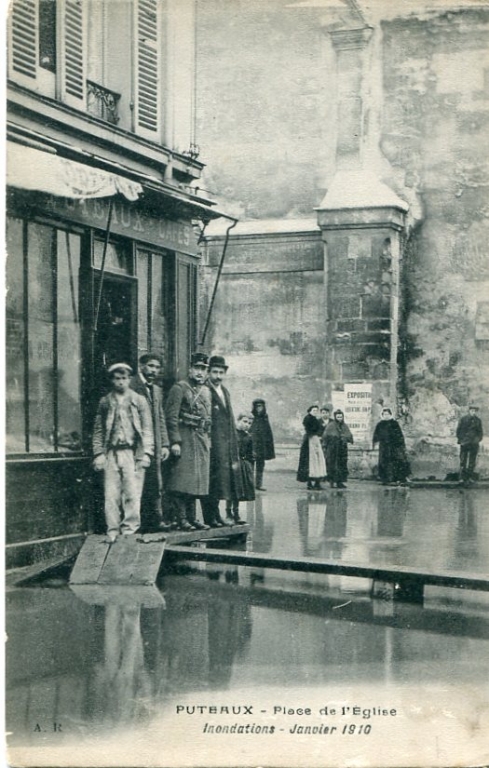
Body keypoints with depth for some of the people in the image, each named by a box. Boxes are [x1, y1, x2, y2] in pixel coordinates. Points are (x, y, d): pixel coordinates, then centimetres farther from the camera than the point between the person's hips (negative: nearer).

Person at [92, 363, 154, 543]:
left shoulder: (139, 401, 8)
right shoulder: (105, 402, 11)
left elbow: (147, 429, 4)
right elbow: (98, 430, 10)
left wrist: (146, 453, -5)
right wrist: (98, 454, 0)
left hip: (132, 452, -1)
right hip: (111, 453, 1)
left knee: (132, 494, -6)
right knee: (111, 495, -1)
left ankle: (129, 530, 1)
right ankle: (112, 532, 4)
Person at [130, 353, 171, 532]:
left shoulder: (157, 390, 20)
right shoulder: (131, 386, -5)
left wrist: (165, 444, 12)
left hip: (154, 445, 7)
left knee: (156, 483, 5)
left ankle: (156, 519, 9)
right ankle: (141, 520, 0)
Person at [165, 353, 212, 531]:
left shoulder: (206, 391, 17)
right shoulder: (179, 388, -6)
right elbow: (171, 416, -13)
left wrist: (208, 440, 14)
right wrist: (175, 441, -18)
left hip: (202, 441, 7)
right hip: (184, 440, -7)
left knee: (197, 481, 10)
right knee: (181, 482, -7)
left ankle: (192, 518, 16)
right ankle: (181, 519, -4)